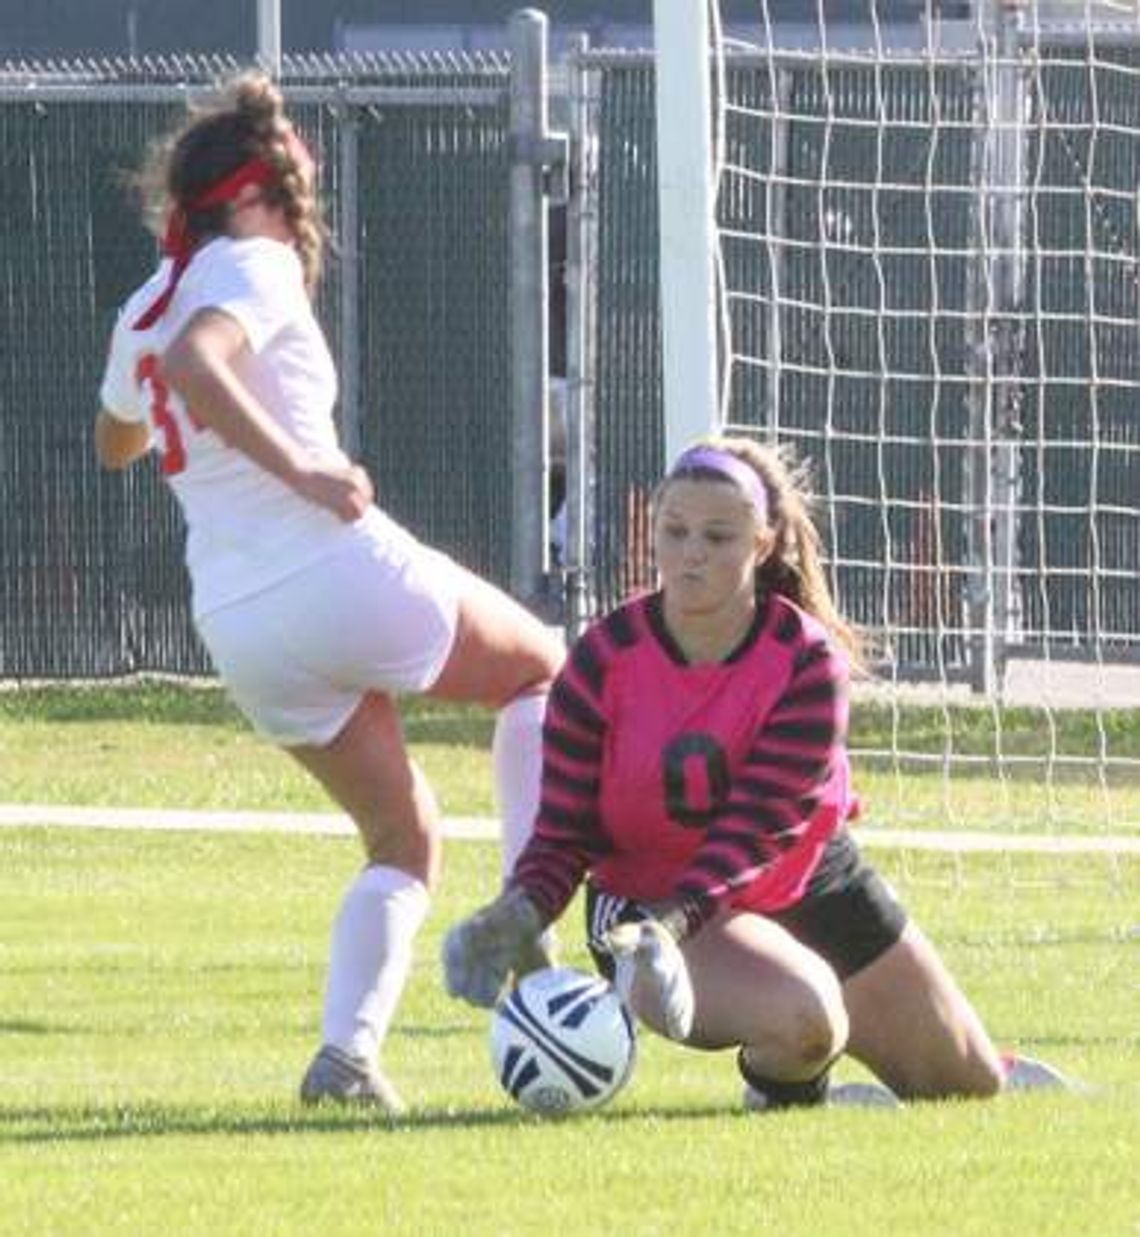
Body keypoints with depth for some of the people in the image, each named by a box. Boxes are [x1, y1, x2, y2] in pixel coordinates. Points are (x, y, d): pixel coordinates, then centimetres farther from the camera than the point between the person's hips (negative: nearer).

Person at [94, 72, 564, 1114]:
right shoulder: (255, 267, -5)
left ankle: (348, 1046, -6)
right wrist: (299, 469, -27)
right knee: (542, 670, 20)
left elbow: (116, 442, 36)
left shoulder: (142, 312, 16)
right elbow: (196, 363, -27)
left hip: (237, 628, 7)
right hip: (343, 567, -7)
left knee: (405, 841, 17)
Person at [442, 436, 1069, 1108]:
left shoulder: (809, 660, -19)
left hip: (812, 885, 2)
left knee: (975, 1084, 14)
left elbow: (757, 825, -28)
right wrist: (521, 914, -36)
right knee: (803, 1015, -35)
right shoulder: (605, 659, -17)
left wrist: (670, 923, -43)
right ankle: (783, 1092, 2)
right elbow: (564, 827, -14)